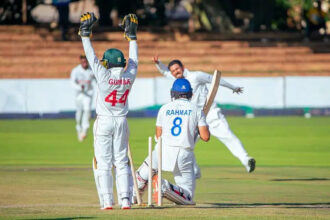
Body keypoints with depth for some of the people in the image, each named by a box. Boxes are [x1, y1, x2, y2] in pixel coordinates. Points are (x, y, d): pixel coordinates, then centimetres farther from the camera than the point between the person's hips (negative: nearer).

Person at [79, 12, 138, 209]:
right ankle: (125, 199, 1)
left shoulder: (104, 76, -16)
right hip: (122, 122, 4)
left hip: (104, 122, -4)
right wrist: (132, 35, 19)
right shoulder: (130, 77, -5)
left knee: (103, 163, -1)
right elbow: (133, 60, 11)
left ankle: (107, 201, -9)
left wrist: (85, 33, -3)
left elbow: (92, 57, -11)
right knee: (122, 162, 9)